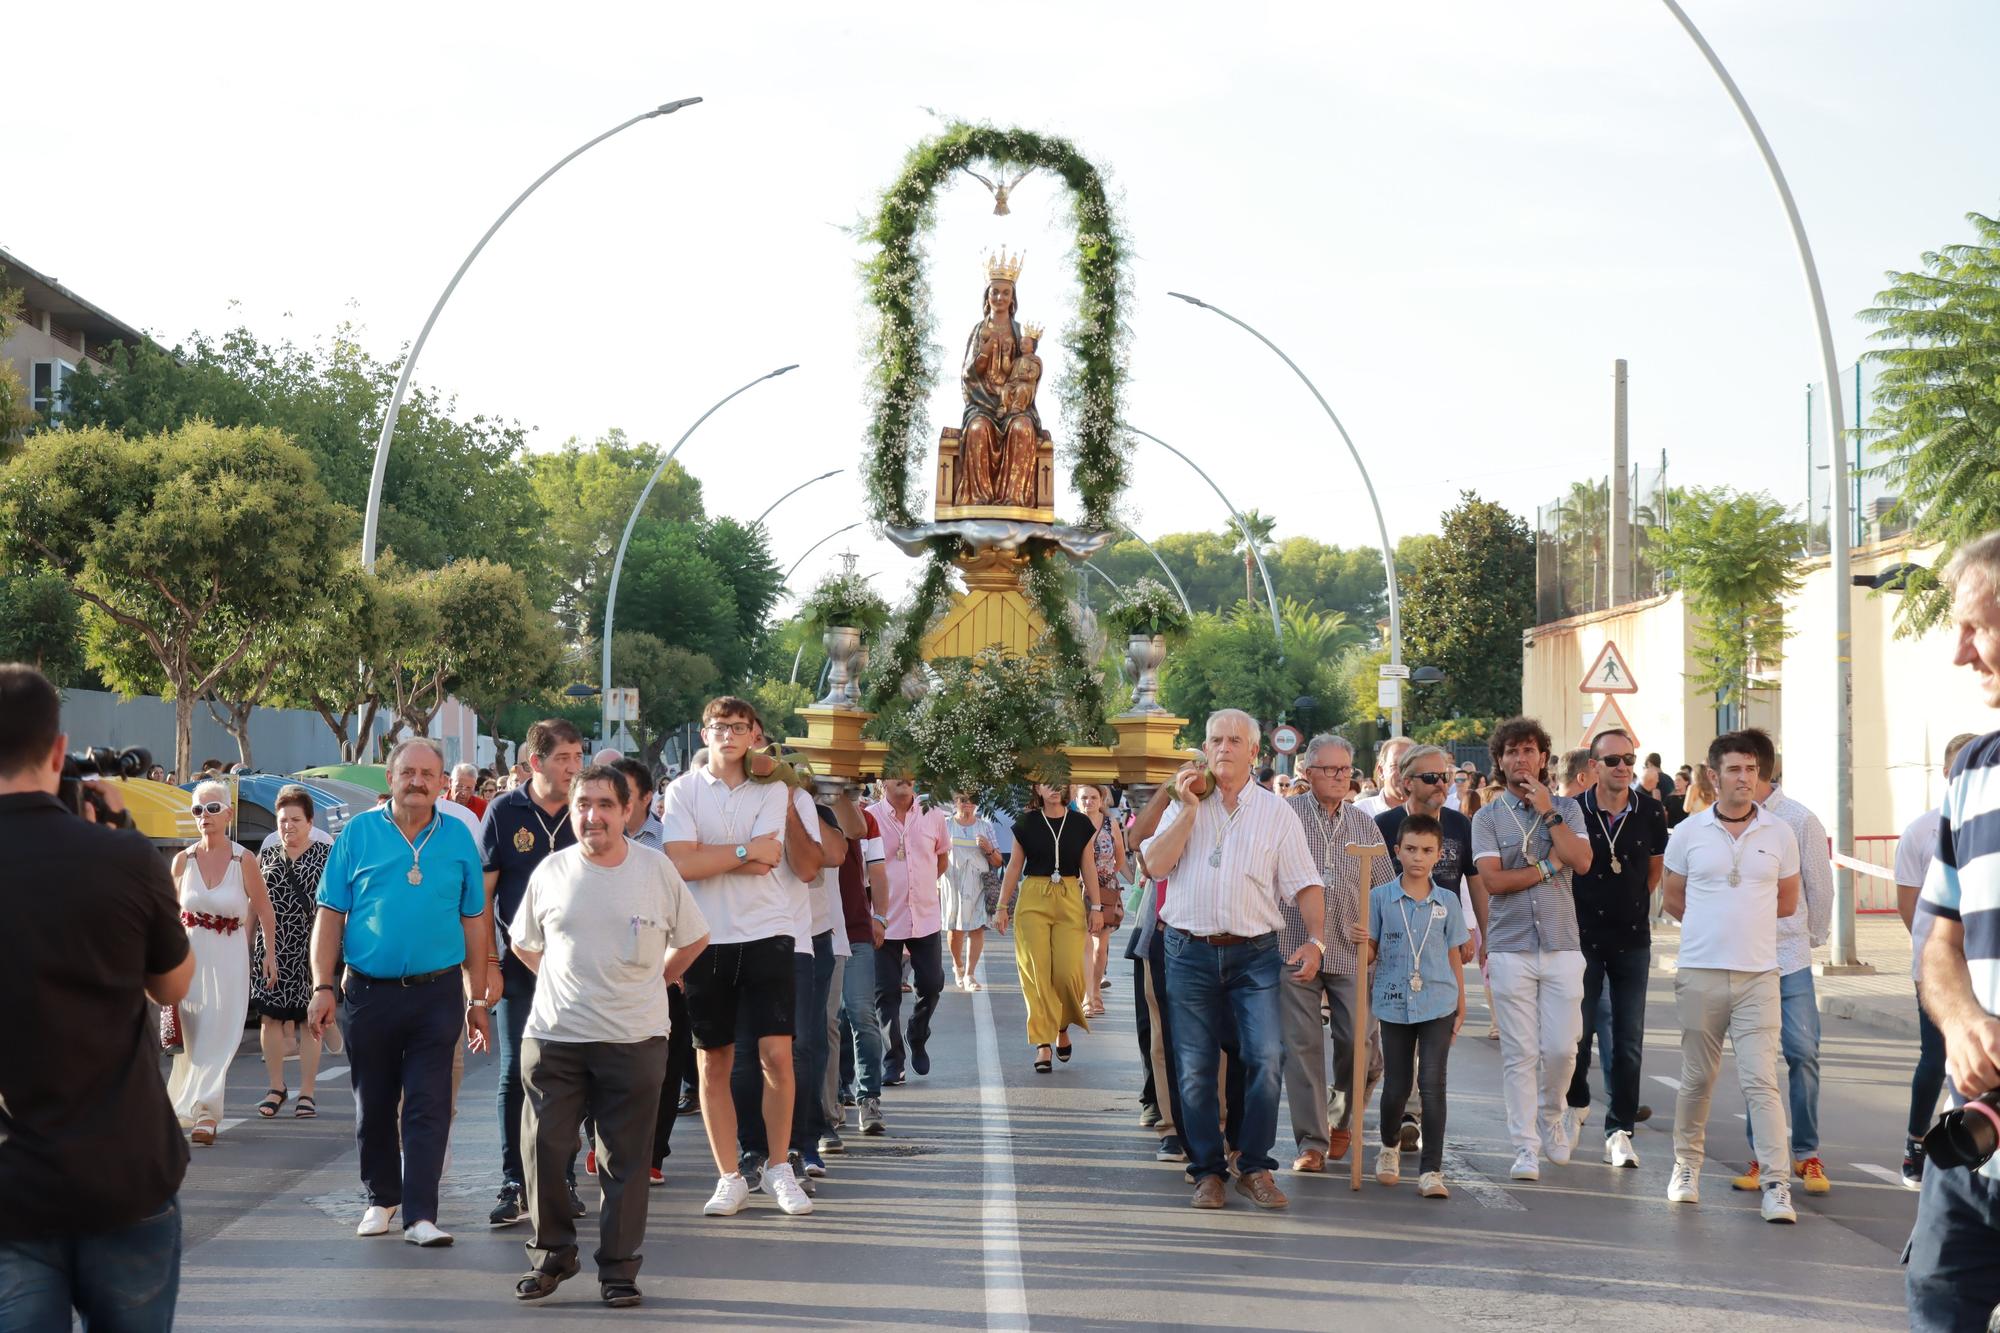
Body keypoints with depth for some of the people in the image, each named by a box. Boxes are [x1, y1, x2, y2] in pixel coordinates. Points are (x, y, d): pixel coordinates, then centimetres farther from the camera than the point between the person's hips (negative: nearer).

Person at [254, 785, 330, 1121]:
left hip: (311, 951, -3)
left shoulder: (327, 856, 3)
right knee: (270, 1017, 2)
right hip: (272, 951, 3)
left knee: (308, 1020, -1)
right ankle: (276, 1088, 17)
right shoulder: (265, 857, 12)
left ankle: (306, 1093, 7)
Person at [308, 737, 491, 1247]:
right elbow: (331, 916, 3)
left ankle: (420, 1215, -4)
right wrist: (323, 987, -5)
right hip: (369, 991, 1)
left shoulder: (458, 838, 5)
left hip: (437, 992, -1)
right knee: (374, 1105, 12)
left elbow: (474, 922, 8)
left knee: (428, 1108, -4)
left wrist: (477, 999, 6)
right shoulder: (358, 833, 3)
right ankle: (382, 1199, 29)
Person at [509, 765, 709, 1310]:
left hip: (634, 1040, -1)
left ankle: (618, 1268, 13)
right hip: (554, 1038, 1)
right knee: (545, 1149, 3)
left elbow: (694, 938, 11)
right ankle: (552, 1254, 20)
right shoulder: (551, 870, 3)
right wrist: (566, 981, 10)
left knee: (624, 1161, 3)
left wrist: (654, 981, 7)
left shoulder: (657, 869, 0)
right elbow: (522, 943, 17)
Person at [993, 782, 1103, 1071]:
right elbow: (1014, 866, 6)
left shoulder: (1079, 823, 7)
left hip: (1070, 900, 1)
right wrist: (1002, 906, 3)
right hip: (1033, 898, 0)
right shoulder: (1026, 822, 4)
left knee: (1068, 971, -8)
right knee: (1037, 973, -6)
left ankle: (1063, 1027, 20)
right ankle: (1043, 1043, -1)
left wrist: (1096, 906, 4)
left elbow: (1088, 867, 9)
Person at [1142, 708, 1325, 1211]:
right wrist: (1189, 809, -7)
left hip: (1254, 954, -1)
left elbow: (1305, 885, 4)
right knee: (1196, 1067, 3)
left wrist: (1315, 939, -10)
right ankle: (1207, 1172, 13)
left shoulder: (1275, 811, 7)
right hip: (1190, 952, 1)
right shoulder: (1184, 806, 10)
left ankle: (1255, 1167, 0)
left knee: (1266, 1056, -12)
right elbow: (1155, 864, -4)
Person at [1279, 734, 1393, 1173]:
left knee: (1359, 1044, -2)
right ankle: (1312, 1141, 7)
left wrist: (1375, 927, 0)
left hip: (1350, 951, 2)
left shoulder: (1364, 824, 12)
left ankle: (1341, 1120, 24)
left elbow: (1386, 886, 17)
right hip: (1295, 945, -2)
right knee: (1302, 1045, -1)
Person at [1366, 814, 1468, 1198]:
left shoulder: (1447, 902, 4)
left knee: (1432, 1084, -8)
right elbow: (1370, 953, 3)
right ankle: (1390, 1146, 38)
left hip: (1438, 1004, 0)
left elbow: (1455, 956, 10)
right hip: (1394, 1003, 0)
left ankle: (1431, 1169, -4)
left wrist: (1461, 1006, 10)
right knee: (1396, 1085, 10)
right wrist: (1360, 941, -20)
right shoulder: (1380, 897, 0)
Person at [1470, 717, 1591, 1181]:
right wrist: (1548, 867, -6)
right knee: (1520, 1053, -1)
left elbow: (1581, 861, -8)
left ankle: (1550, 1116, 27)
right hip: (1511, 949, -1)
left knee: (1561, 1047, -1)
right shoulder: (1488, 817, 4)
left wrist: (1548, 812, -9)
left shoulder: (1566, 808, 9)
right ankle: (1525, 1147, 4)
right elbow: (1492, 880, -8)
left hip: (1562, 947, 1)